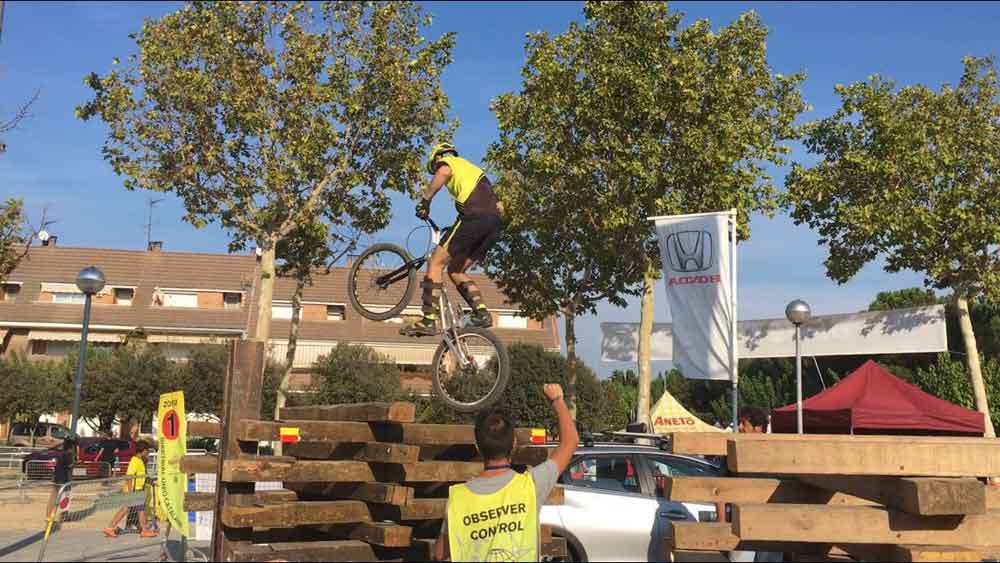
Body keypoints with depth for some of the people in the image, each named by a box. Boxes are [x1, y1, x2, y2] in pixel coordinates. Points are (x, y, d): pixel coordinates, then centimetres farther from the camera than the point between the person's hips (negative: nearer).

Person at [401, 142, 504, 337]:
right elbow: (499, 207, 31)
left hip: (474, 217, -7)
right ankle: (481, 312, 3)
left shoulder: (446, 161, 15)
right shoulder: (475, 169, 37)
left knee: (436, 263, -3)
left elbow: (444, 172, -13)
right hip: (495, 224, 7)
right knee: (456, 270, 17)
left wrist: (425, 199, -9)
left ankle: (428, 321, -11)